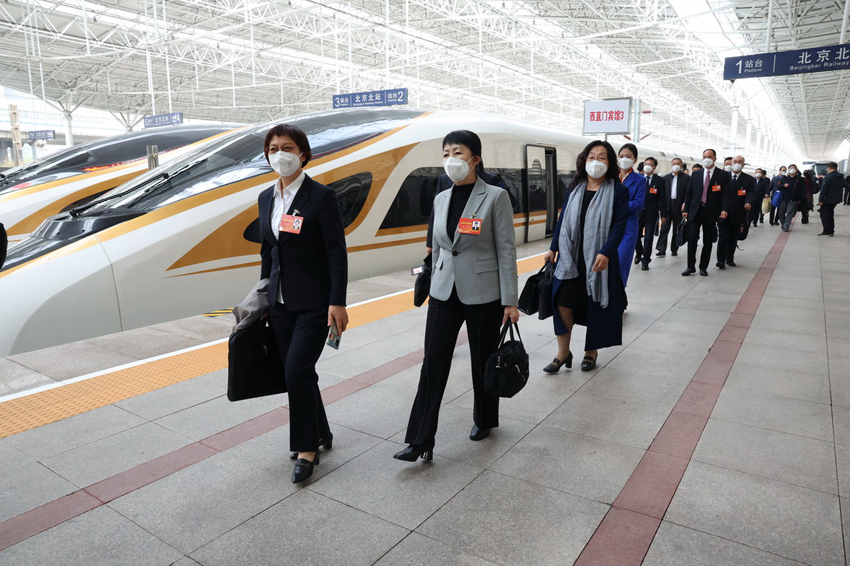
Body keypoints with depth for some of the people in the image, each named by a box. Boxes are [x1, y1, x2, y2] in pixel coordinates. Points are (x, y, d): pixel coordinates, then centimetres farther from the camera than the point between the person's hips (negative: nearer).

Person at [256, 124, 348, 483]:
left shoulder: (321, 196, -10)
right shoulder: (266, 198, 10)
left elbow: (337, 252, -12)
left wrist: (337, 303, -16)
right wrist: (263, 293, 17)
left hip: (314, 302, -6)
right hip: (280, 302, 7)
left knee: (297, 370, -10)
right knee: (297, 372, 12)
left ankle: (307, 448, 8)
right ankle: (320, 433, 31)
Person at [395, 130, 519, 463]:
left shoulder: (495, 197, -8)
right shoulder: (440, 199, 7)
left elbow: (506, 250, -9)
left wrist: (510, 301, -11)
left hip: (483, 294, -4)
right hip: (444, 292, 4)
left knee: (483, 362, 11)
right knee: (433, 363, -1)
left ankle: (484, 420, 36)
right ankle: (421, 441, 5)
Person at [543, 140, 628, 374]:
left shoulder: (618, 191, -4)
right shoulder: (575, 189, 8)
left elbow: (619, 225, -11)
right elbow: (563, 220, 12)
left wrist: (605, 252, -23)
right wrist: (553, 248, 9)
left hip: (599, 258, -3)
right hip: (571, 256, 3)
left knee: (596, 305, 7)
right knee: (562, 300, -5)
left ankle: (592, 351, 26)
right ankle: (563, 352, 7)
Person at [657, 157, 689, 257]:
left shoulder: (687, 178, 2)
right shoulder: (666, 178, 10)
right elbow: (663, 192, 7)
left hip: (679, 206, -2)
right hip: (667, 205, 2)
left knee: (677, 229, 6)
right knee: (664, 228, -4)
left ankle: (674, 249, 14)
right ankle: (662, 250, -6)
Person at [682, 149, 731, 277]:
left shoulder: (723, 175, 2)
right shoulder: (696, 175, 10)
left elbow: (726, 194, -5)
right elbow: (689, 193, 10)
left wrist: (724, 209, -19)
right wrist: (686, 209, 3)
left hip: (711, 212, -1)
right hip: (695, 211, 2)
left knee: (708, 241, 5)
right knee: (692, 239, -5)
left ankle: (703, 267, 15)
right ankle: (691, 266, 4)